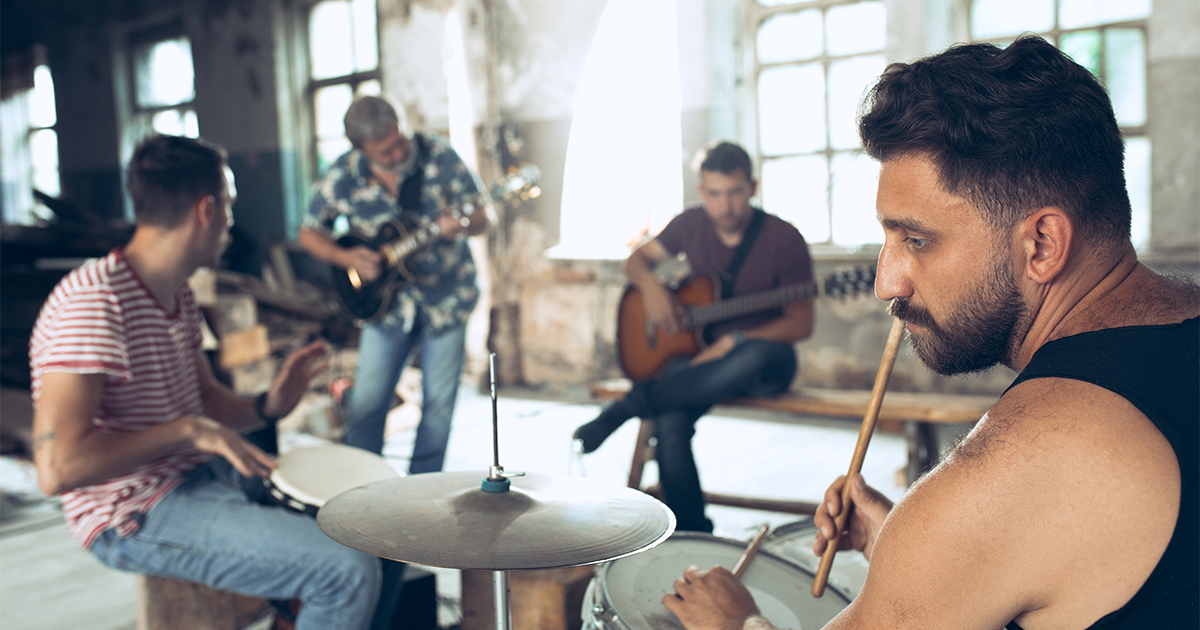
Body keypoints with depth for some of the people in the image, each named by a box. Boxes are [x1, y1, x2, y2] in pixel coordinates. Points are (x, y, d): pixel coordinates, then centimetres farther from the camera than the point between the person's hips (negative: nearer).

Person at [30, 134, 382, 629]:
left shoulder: (179, 294, 8)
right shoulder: (93, 300, -23)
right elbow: (57, 467, -29)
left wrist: (265, 407, -5)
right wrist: (186, 430, -24)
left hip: (204, 475, 10)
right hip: (138, 516, -10)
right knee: (349, 570, -21)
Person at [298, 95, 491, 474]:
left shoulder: (437, 155, -14)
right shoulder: (341, 179, -11)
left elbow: (484, 216, -11)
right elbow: (310, 233, 4)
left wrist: (463, 223, -34)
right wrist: (345, 258, -15)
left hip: (446, 296, 0)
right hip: (386, 300, 0)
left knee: (439, 404, 5)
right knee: (366, 404, 0)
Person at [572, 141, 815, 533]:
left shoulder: (782, 239, -11)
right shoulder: (691, 224, 1)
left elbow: (801, 323, -11)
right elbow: (637, 259, 14)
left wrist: (735, 342, -24)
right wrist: (651, 286, -10)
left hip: (766, 361, -2)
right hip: (700, 354, 3)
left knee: (753, 357, -40)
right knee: (669, 424, -28)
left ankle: (625, 409, -28)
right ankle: (692, 534, -11)